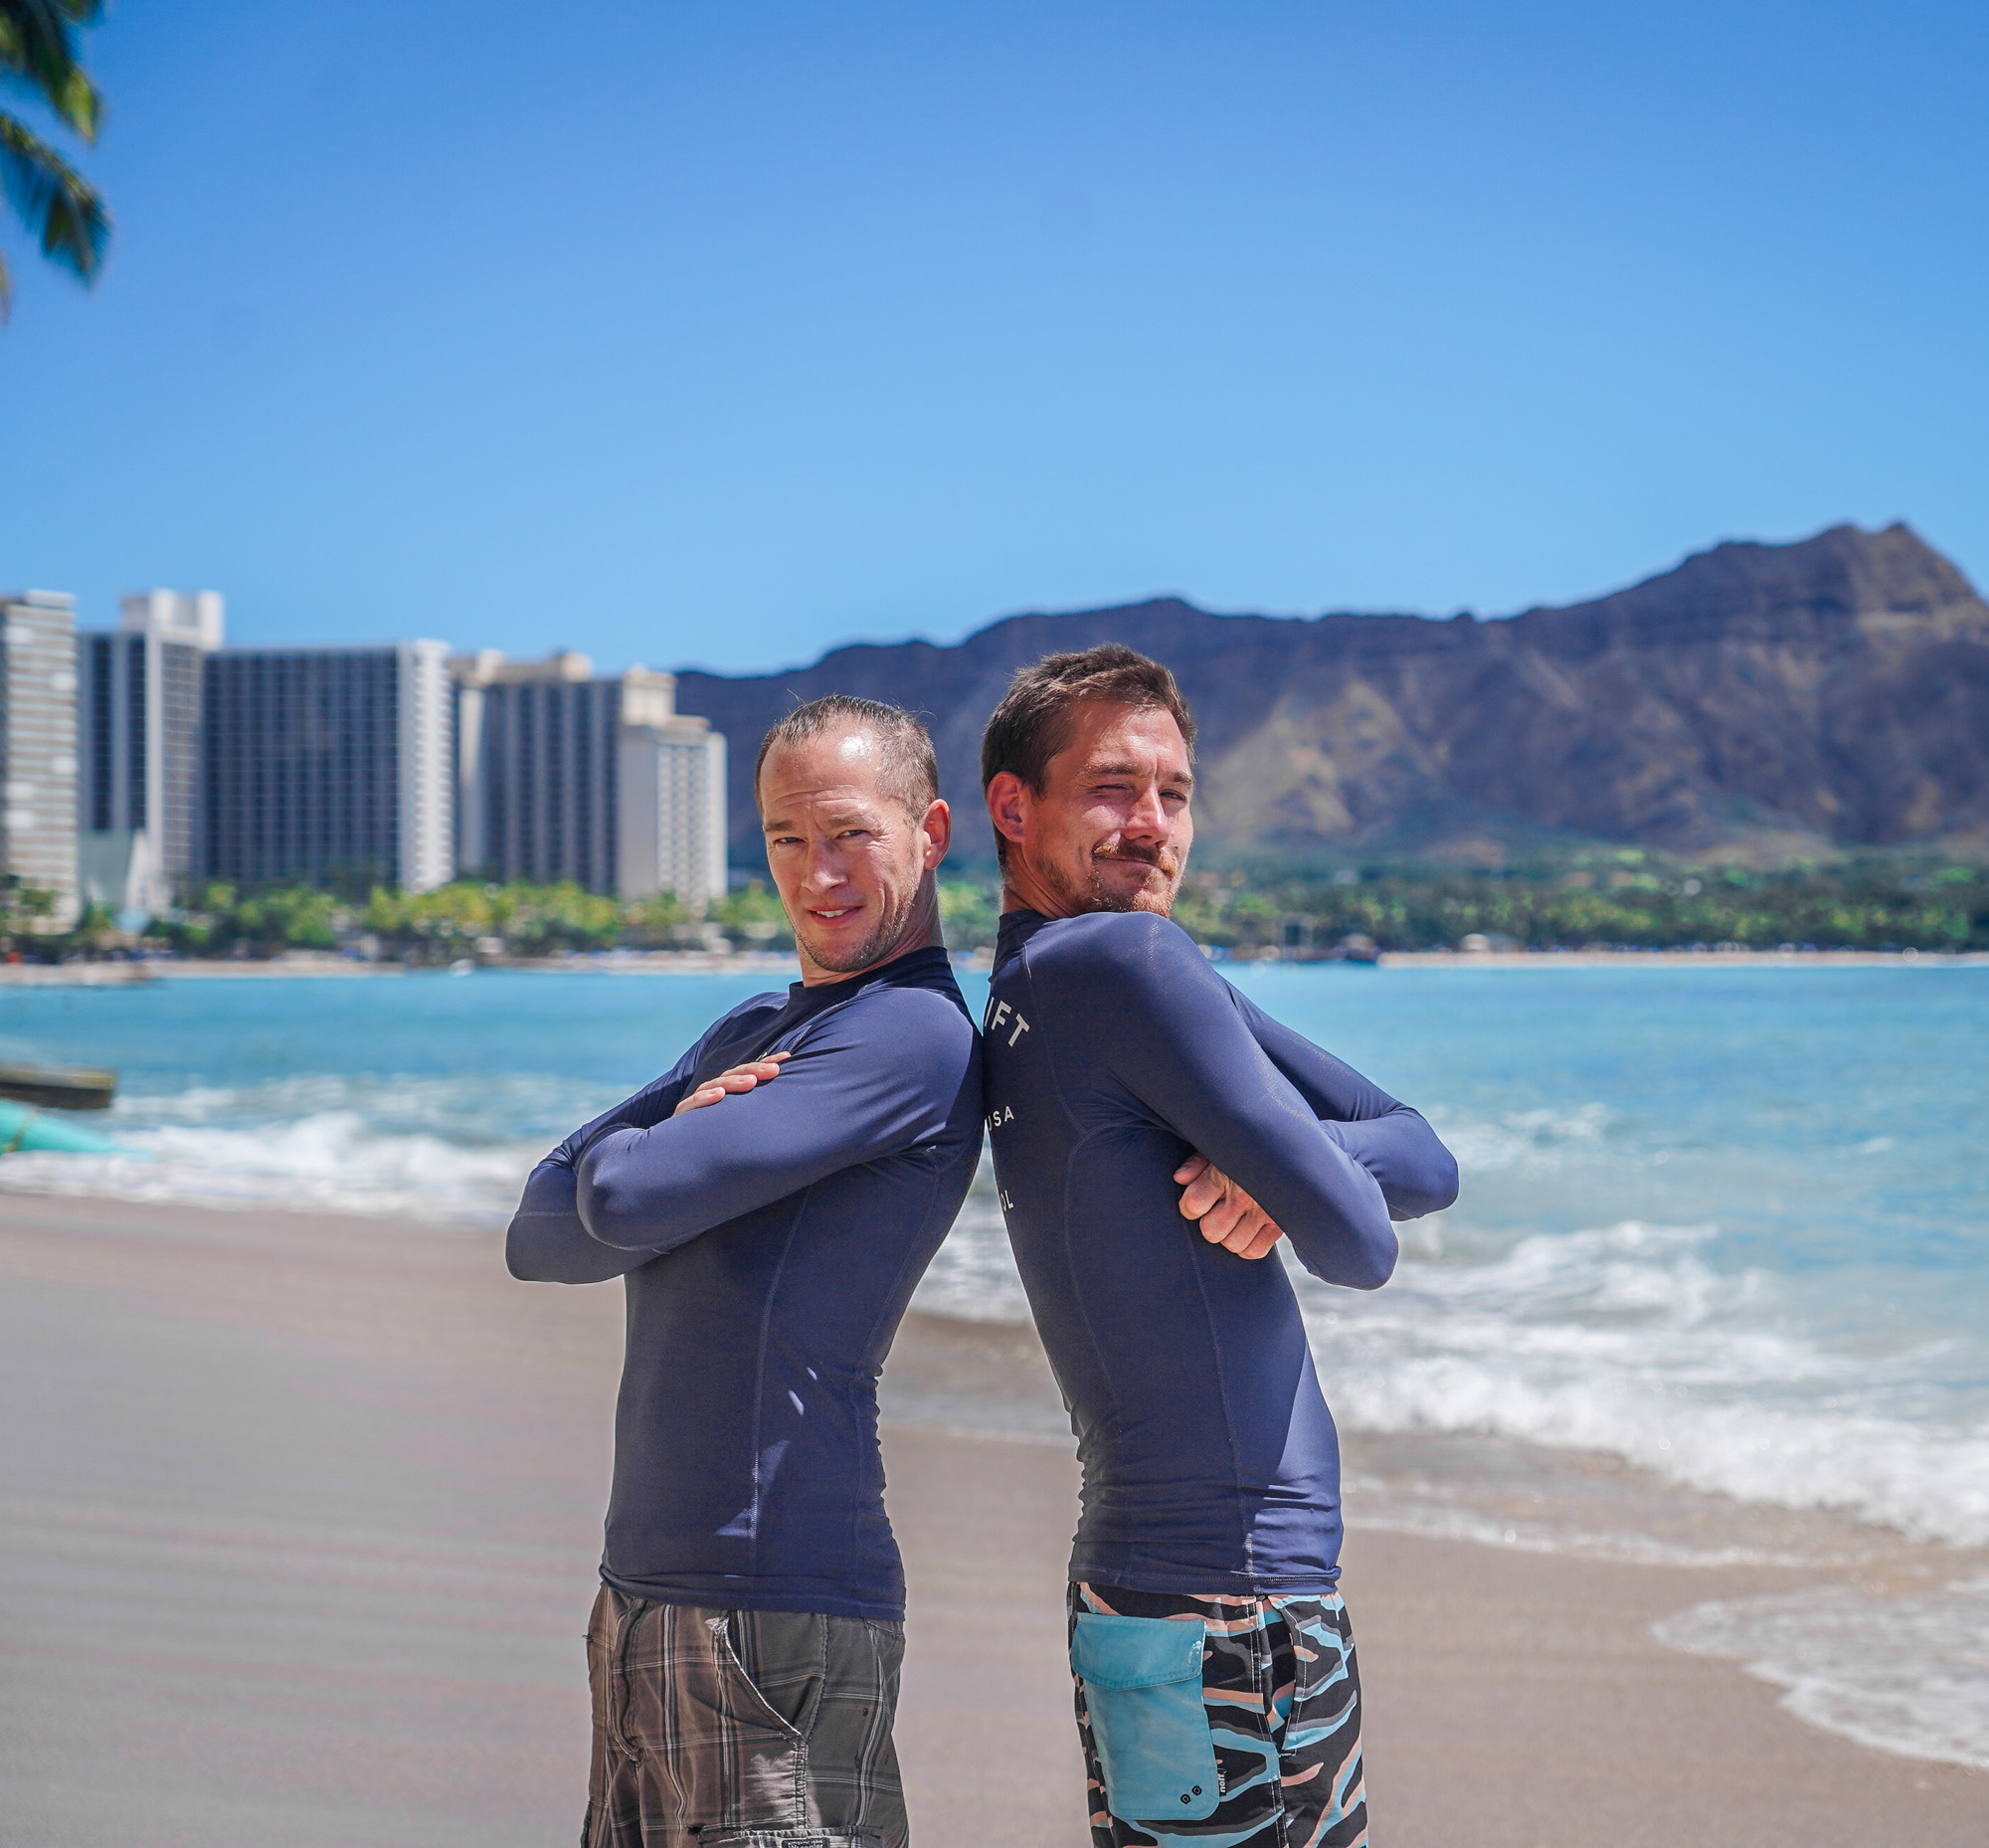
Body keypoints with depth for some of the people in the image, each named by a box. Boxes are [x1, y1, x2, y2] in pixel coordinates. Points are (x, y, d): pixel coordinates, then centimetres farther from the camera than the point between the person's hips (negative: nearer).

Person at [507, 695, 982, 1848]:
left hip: (777, 1617, -9)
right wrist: (673, 1140, -7)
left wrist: (627, 1154, 6)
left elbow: (624, 1204, -18)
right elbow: (540, 1236, 11)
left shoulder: (916, 1035, -12)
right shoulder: (748, 1036, 19)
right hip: (644, 1592, 9)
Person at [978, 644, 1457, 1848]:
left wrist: (1281, 1164, -11)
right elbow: (1358, 1245, -14)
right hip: (1232, 1612, -9)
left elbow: (1426, 1161, 9)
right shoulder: (1126, 957, -14)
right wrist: (1294, 1172, 7)